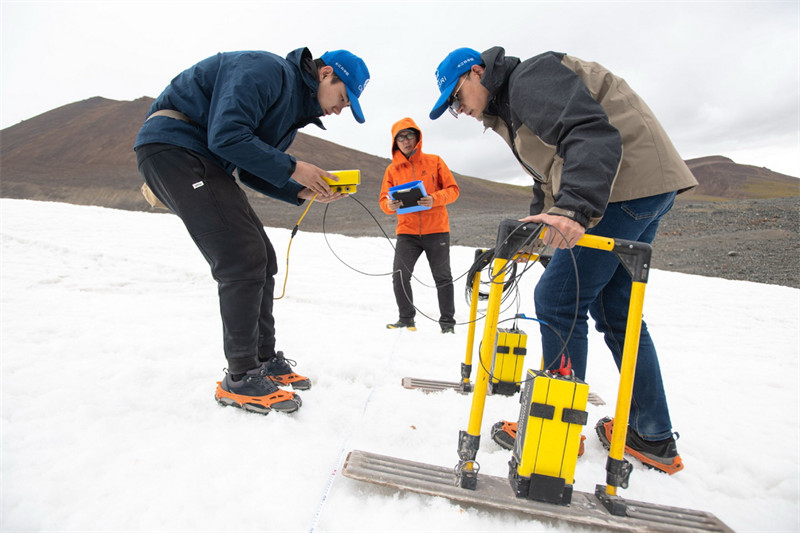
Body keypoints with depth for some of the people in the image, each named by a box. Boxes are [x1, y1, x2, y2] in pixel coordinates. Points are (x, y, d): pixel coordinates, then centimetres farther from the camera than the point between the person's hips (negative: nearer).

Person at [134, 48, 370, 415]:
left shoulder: (293, 106, 16)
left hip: (205, 162, 10)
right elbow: (227, 135, -25)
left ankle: (264, 360, 15)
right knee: (242, 259, -18)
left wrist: (304, 192, 0)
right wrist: (292, 168, -18)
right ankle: (241, 379, -8)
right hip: (172, 146, -10)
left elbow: (252, 172, 13)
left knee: (261, 260, 4)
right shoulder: (269, 71, -13)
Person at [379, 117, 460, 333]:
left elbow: (453, 189, 1)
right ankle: (406, 318, 9)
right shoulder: (392, 169, 9)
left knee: (443, 278, 4)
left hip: (436, 230, -1)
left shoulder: (434, 161, 5)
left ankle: (447, 322, 17)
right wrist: (390, 205, -16)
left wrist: (435, 199, -18)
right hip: (407, 232, 2)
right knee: (399, 275, -9)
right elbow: (383, 200, 8)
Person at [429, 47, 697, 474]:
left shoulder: (530, 77, -8)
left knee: (558, 300, -10)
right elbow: (550, 174, 27)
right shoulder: (512, 107, 24)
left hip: (628, 180, -11)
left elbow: (592, 132, -24)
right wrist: (537, 224, 16)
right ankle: (654, 438, 20)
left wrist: (575, 207, -37)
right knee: (614, 310, 12)